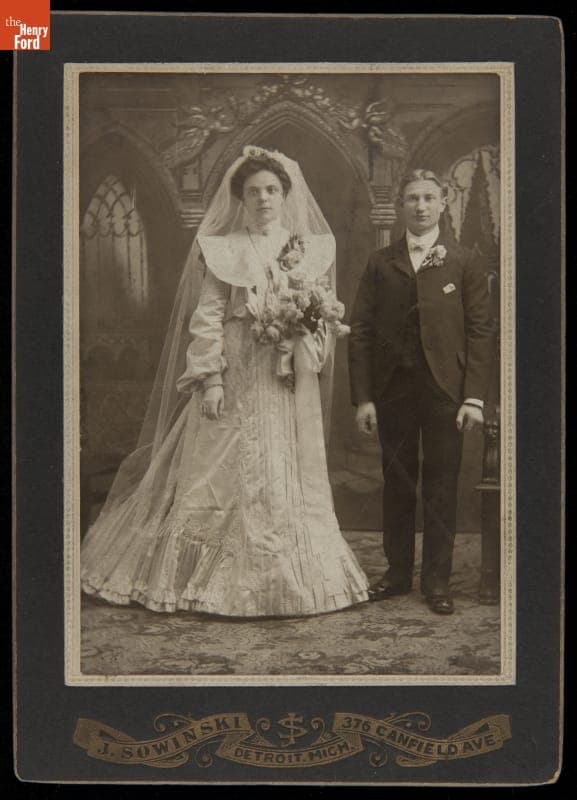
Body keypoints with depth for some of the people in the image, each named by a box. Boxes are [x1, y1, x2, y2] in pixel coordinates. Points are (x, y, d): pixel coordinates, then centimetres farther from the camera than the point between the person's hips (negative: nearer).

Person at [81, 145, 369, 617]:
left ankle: (290, 579, 16)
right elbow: (207, 318, -4)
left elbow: (322, 316, 14)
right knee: (222, 474, 0)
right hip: (235, 379, -3)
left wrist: (303, 331, -8)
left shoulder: (310, 250, 10)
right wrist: (210, 379, -12)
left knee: (290, 478, 6)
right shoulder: (222, 251, 1)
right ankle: (217, 579, 11)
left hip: (289, 383, 3)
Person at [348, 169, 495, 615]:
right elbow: (361, 332, 5)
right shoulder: (381, 264, 8)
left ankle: (437, 580, 12)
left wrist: (475, 397, -8)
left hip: (445, 389, -1)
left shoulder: (464, 263, 4)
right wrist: (363, 397, -3)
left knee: (441, 486, 3)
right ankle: (398, 573, 19)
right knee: (397, 483, 8)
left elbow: (480, 332, 0)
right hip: (392, 389, 2)